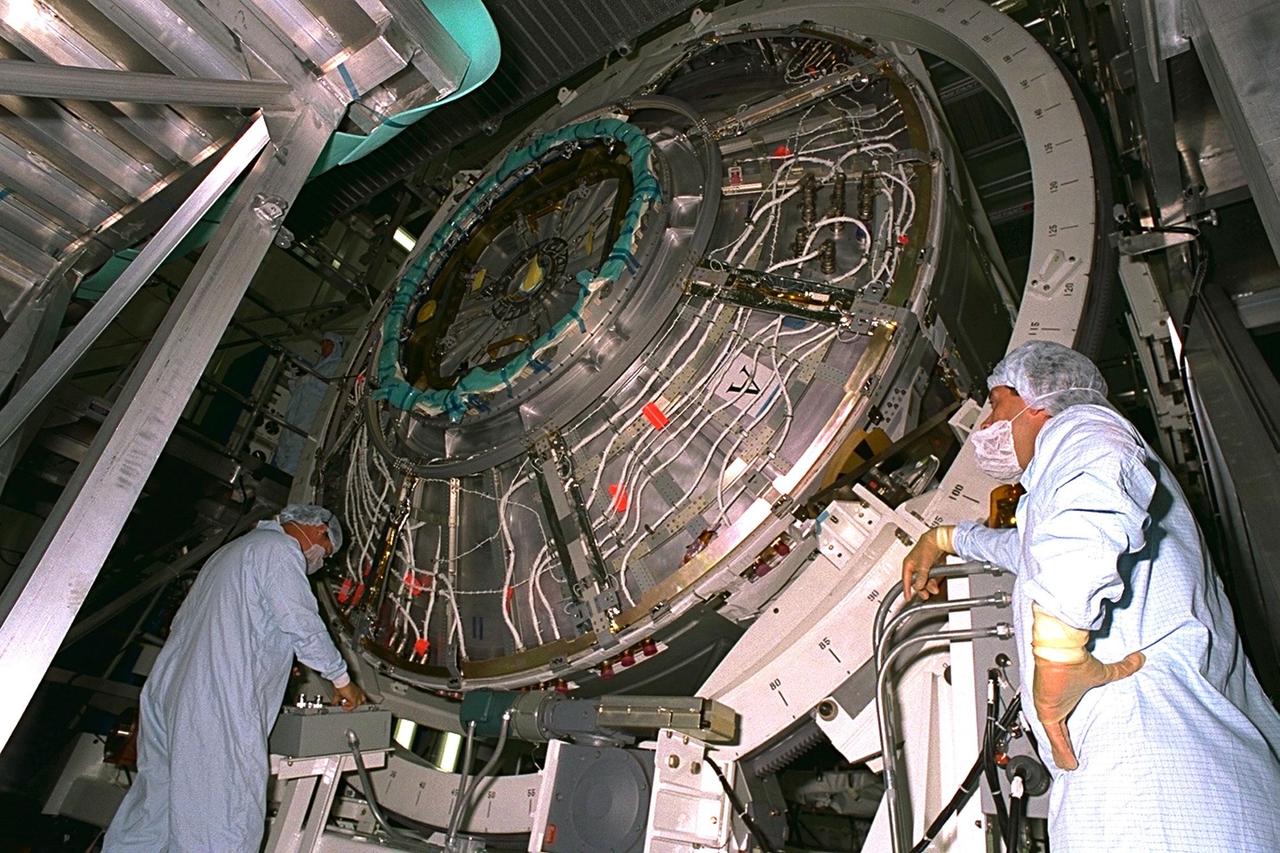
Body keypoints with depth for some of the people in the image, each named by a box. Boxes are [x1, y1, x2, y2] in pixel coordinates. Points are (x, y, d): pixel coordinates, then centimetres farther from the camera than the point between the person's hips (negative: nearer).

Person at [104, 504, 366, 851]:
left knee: (159, 796, 17)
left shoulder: (233, 551, 25)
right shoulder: (280, 549, -6)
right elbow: (304, 625, -12)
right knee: (227, 815, -8)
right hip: (220, 704, -10)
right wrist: (342, 680, 0)